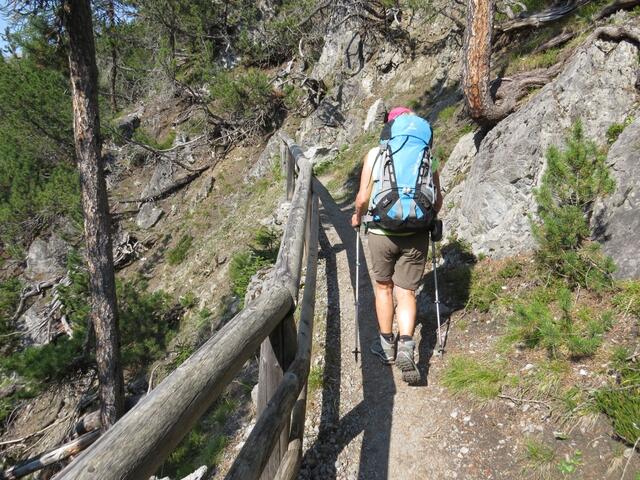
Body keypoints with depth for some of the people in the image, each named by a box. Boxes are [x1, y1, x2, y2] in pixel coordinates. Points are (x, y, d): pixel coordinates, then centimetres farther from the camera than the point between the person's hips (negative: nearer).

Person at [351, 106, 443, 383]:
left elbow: (363, 198, -6)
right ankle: (406, 347, -9)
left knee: (383, 287, 18)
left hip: (382, 232, -1)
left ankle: (387, 345, 29)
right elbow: (437, 201, 3)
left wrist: (357, 218, 14)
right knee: (406, 293, 9)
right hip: (416, 235, 1)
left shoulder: (375, 155, -2)